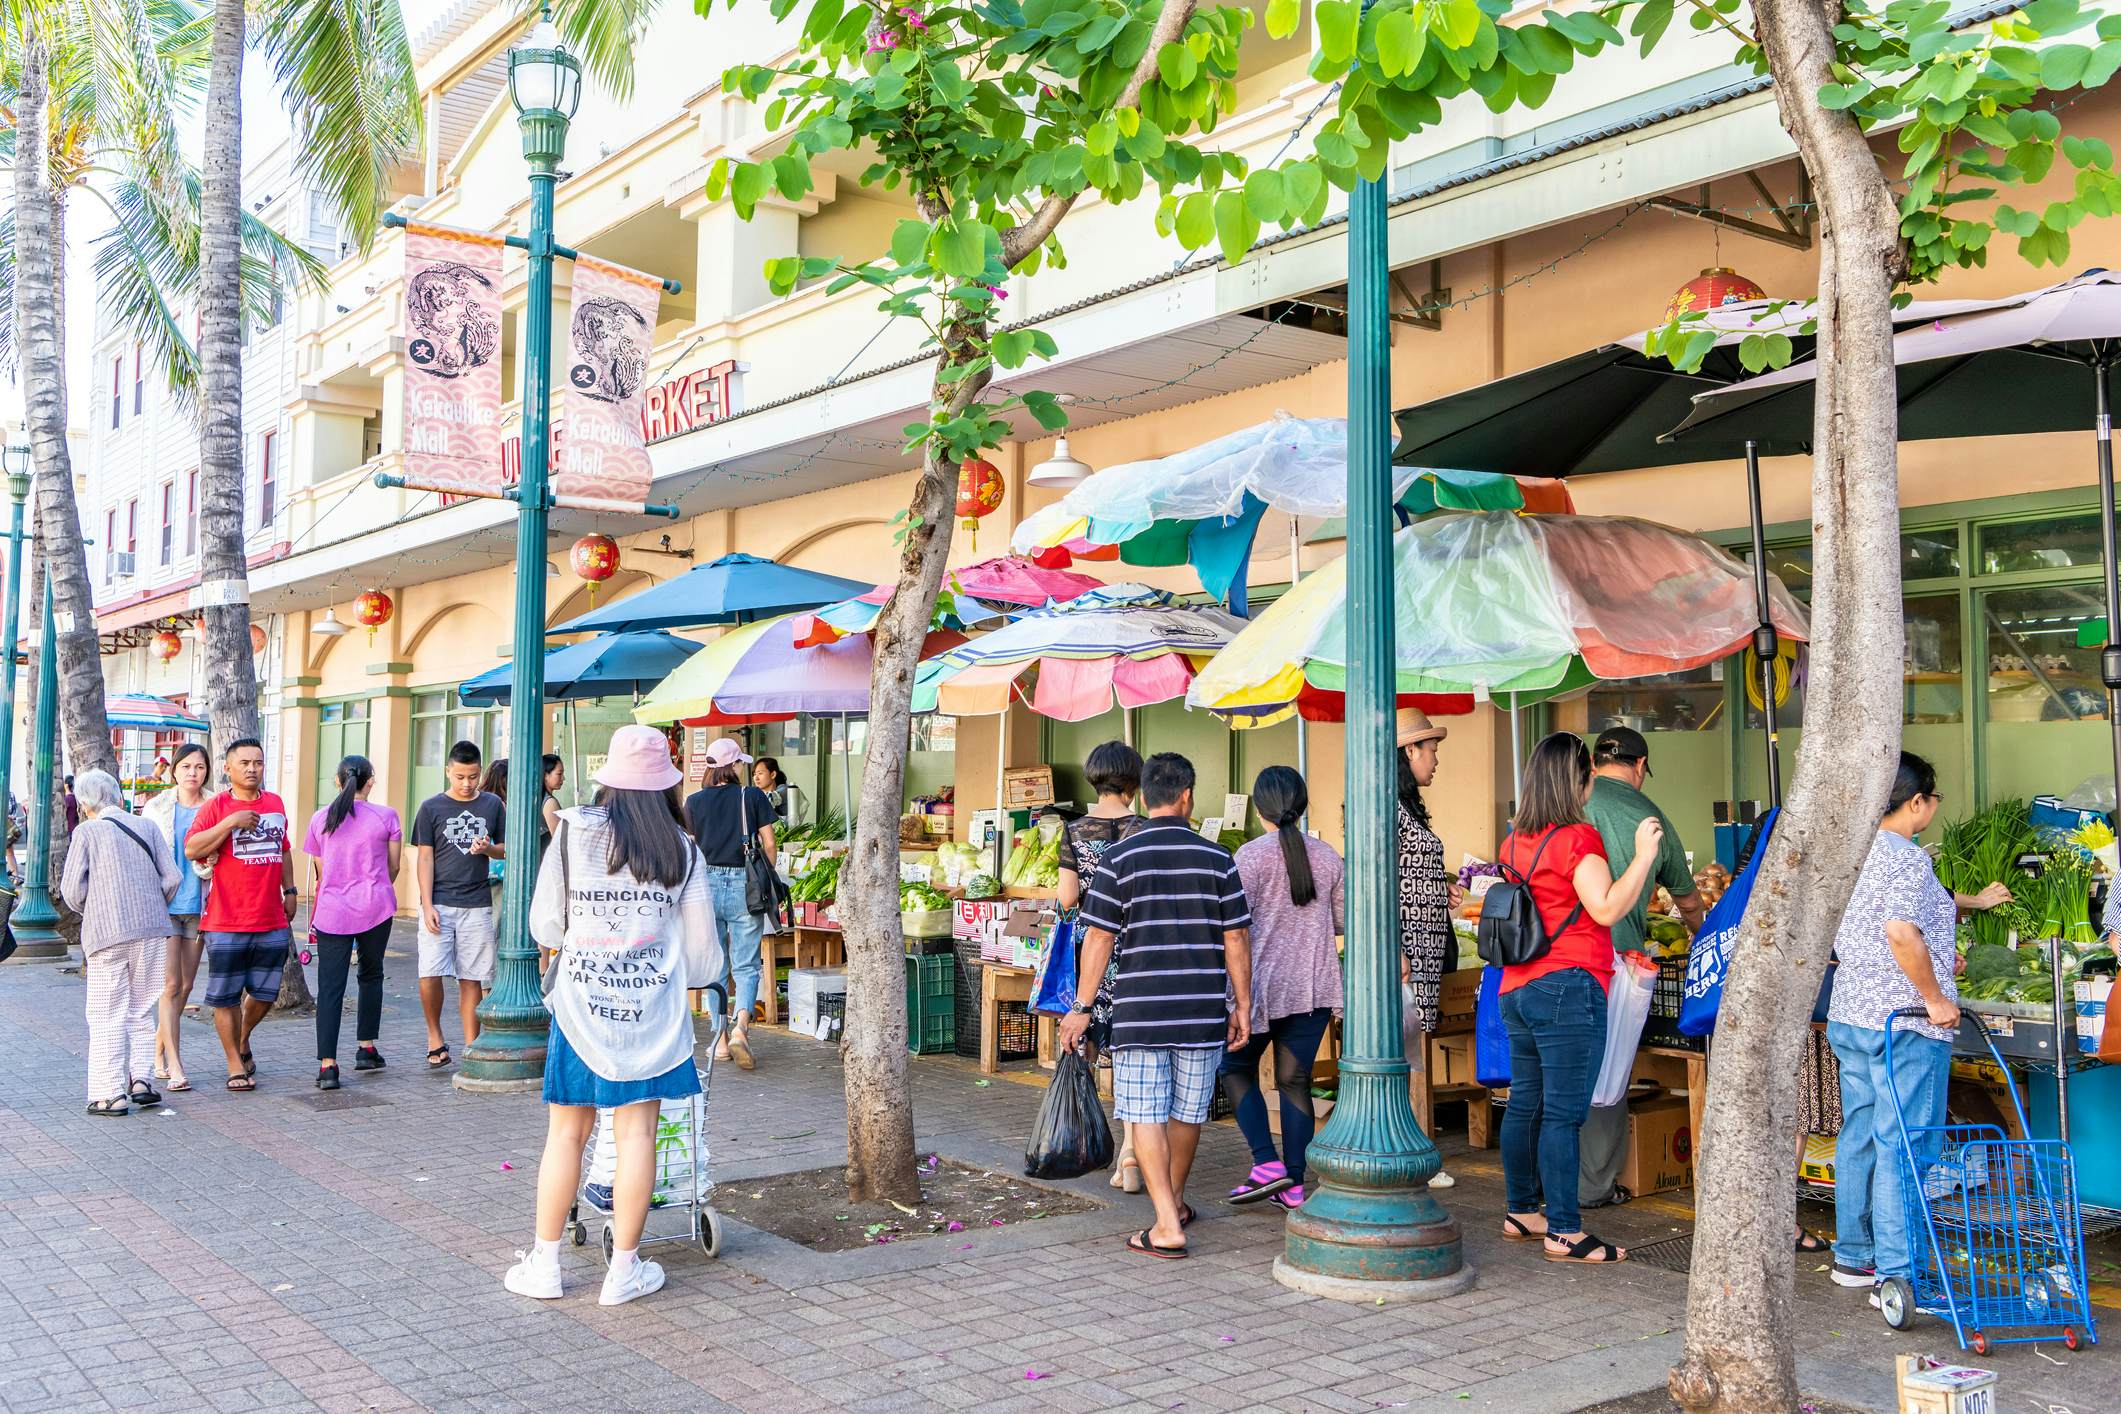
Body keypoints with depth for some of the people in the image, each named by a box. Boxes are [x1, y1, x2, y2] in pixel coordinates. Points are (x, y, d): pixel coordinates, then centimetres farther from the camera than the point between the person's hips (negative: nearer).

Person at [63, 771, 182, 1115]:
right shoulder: (147, 826, 7)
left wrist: (92, 914, 15)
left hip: (107, 934, -3)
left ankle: (111, 1094, 1)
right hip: (152, 932, 3)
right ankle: (139, 1079, 9)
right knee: (141, 1011, 15)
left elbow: (72, 890, -4)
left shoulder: (85, 833, -2)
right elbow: (172, 877, 2)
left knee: (107, 1016, 3)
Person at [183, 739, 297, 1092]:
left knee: (265, 992, 10)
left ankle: (243, 1039, 37)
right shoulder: (216, 807, -4)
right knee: (226, 996, 4)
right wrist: (230, 823, -21)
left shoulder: (275, 804, 11)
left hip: (272, 922, 4)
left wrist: (289, 890, 19)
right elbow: (191, 849, -15)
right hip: (226, 923, -4)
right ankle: (235, 1064, 15)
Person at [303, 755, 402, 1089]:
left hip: (332, 910, 1)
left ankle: (327, 1065, -8)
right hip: (375, 908, -1)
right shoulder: (386, 816, -3)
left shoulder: (320, 819, 3)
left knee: (330, 986, 0)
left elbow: (321, 870, 12)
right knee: (371, 976, 19)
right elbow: (394, 866, 5)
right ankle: (366, 1049, 24)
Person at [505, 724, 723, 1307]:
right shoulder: (681, 850, 0)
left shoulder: (572, 835, -1)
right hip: (651, 1005, 0)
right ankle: (624, 1269, 11)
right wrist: (702, 976, 27)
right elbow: (701, 946, 5)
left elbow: (544, 926, 5)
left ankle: (544, 1263, 17)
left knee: (566, 1132, 9)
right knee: (636, 1133, 4)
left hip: (580, 1003, 1)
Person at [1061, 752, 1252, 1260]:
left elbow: (1099, 937, -5)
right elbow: (1235, 939, 1)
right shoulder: (1217, 858, 1)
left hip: (1139, 1009, -2)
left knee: (1145, 1115, 1)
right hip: (1203, 1011, 2)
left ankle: (1167, 1226, -5)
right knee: (1188, 1111, 17)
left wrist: (1082, 1007, 1)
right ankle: (1175, 1201, 36)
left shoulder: (1120, 858, -3)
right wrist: (1241, 1006, 9)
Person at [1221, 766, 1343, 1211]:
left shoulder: (1250, 855, -9)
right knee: (1295, 1081, 8)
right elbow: (1344, 922, 11)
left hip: (1263, 983, -4)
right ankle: (1294, 1186, 10)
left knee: (1236, 1068, 13)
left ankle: (1267, 1164, 0)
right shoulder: (1327, 856, 4)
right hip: (1315, 987, 4)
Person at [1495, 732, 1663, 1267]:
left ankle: (1521, 1212, 24)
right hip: (1568, 987, -8)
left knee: (1525, 1103, 15)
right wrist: (1644, 855, -14)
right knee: (1563, 1112, -6)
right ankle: (1563, 1232, -2)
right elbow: (1606, 908, -20)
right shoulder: (1579, 838, -12)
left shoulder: (1516, 841, 12)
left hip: (1517, 988, 8)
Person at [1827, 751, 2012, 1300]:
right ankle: (1896, 1274, -1)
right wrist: (1935, 998, -19)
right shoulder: (1907, 858, -15)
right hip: (1903, 1026, -9)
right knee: (1904, 1147, -4)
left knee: (1859, 1137, 15)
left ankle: (1853, 1256, 24)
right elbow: (1901, 930, -30)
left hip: (1850, 1015, 9)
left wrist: (1973, 901, 44)